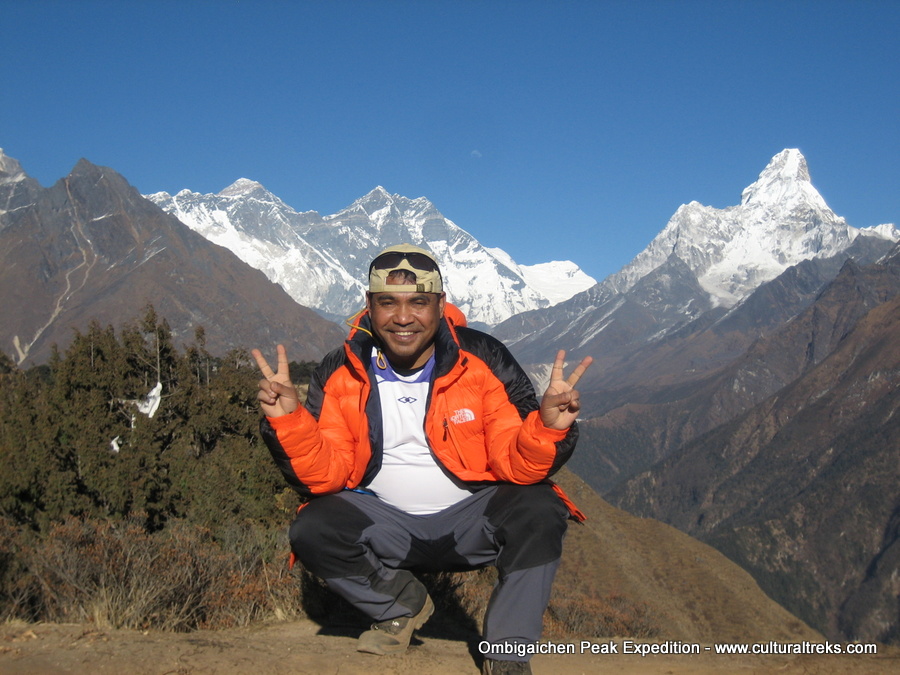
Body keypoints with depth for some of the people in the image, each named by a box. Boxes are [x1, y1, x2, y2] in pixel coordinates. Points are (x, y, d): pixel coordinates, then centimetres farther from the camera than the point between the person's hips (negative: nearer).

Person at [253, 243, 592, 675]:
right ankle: (403, 606, 8)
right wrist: (288, 419, -29)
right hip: (385, 523, 2)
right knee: (312, 531, -23)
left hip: (472, 519, -1)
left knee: (540, 513, -28)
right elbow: (323, 476, -11)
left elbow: (516, 467, -15)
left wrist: (547, 427, -38)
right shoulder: (340, 376, -8)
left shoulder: (484, 361, -12)